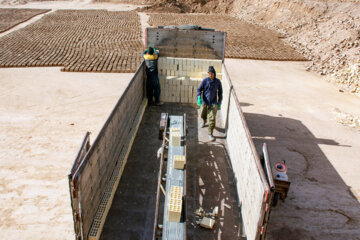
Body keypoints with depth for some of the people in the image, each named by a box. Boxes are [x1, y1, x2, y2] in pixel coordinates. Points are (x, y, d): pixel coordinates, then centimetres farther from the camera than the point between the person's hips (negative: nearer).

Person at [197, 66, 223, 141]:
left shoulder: (217, 81, -4)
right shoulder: (205, 80, -8)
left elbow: (220, 92, 8)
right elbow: (199, 89, -3)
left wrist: (219, 102, 7)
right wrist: (199, 97, -19)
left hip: (213, 103, -1)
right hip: (204, 102, 1)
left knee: (212, 119, -10)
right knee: (202, 115, 22)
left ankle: (210, 134, -1)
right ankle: (204, 121, 59)